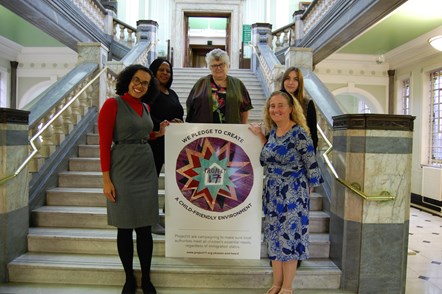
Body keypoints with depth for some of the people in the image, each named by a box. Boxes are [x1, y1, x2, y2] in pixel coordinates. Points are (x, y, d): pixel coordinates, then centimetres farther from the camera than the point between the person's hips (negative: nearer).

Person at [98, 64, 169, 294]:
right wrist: (106, 179, -13)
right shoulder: (113, 104, -6)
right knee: (125, 228, 7)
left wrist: (159, 133, 7)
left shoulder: (145, 108, 12)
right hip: (122, 172, -5)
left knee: (145, 228, 9)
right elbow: (104, 144, -10)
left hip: (146, 171, 5)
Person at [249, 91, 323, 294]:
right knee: (274, 238, 13)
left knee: (289, 238, 3)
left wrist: (305, 192, -5)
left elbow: (311, 165, -10)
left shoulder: (299, 133, -13)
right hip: (271, 195, 7)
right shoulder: (272, 132, 8)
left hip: (293, 196, -7)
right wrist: (260, 136, 11)